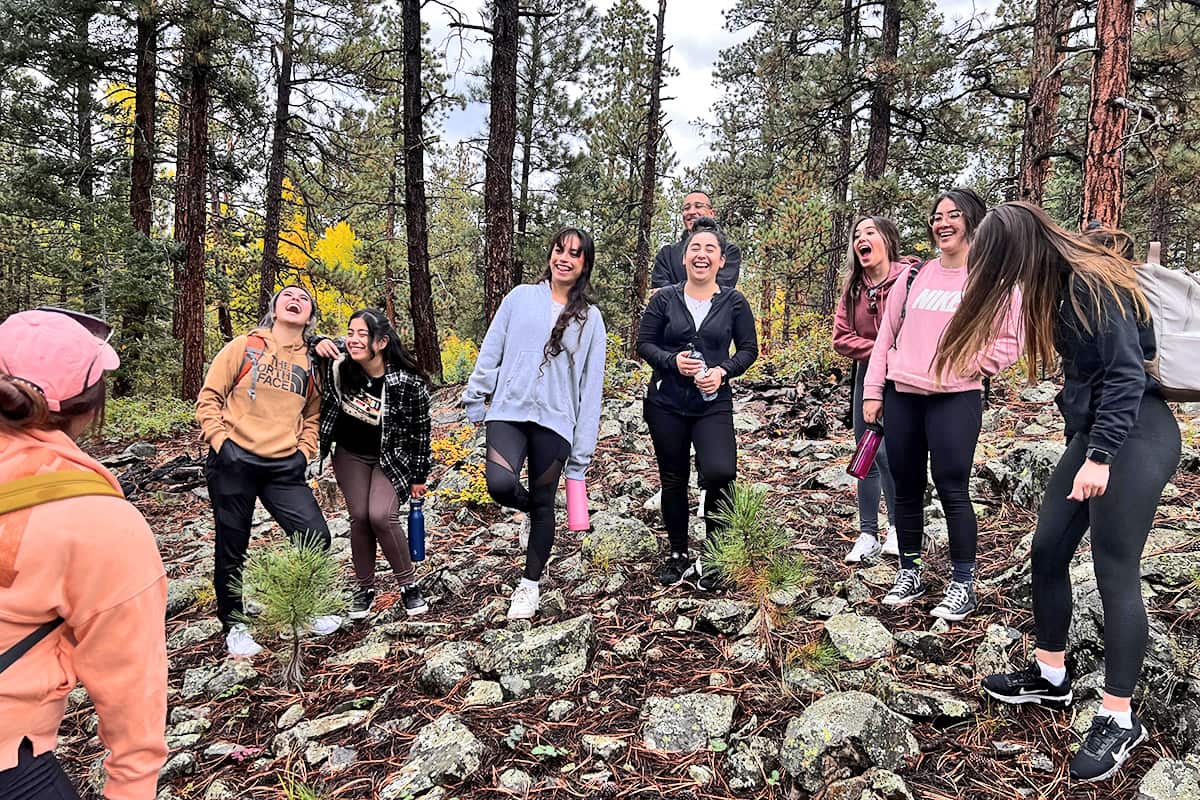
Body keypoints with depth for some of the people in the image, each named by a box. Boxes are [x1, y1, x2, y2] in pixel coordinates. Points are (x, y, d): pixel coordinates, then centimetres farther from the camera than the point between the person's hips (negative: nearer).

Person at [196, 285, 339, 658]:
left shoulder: (311, 360, 9)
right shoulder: (244, 347, 1)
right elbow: (209, 398, 2)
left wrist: (304, 451, 5)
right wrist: (220, 441, -8)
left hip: (284, 467, 3)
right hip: (234, 463, -2)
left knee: (317, 537, -5)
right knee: (232, 548, 8)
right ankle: (233, 625, 28)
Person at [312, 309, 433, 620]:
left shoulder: (408, 382, -27)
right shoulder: (339, 365, -19)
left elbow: (420, 430, -13)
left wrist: (419, 477, -5)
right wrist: (318, 346, -25)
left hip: (392, 457, -3)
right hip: (350, 454, 3)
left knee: (381, 516, -19)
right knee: (359, 517, -4)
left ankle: (409, 585, 1)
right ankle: (365, 588, 17)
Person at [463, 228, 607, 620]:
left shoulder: (590, 317, 7)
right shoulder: (521, 297, 8)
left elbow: (591, 385, 5)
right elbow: (491, 350, 10)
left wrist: (582, 450, 2)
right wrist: (475, 397, 5)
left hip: (555, 422, 0)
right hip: (508, 412, 0)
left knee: (543, 506, 7)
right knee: (500, 484, -24)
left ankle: (530, 584, 28)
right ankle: (533, 505, 14)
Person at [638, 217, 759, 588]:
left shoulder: (733, 302, 1)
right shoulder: (664, 299, 1)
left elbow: (748, 348, 5)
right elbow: (644, 344, 3)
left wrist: (723, 371, -13)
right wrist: (672, 361, -15)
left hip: (713, 405, -1)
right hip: (666, 404, 1)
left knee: (719, 472, -21)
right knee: (673, 480, 10)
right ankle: (678, 554, 29)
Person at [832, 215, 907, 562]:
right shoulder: (853, 287, 4)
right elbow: (841, 338, -1)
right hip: (868, 374, 6)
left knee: (886, 451, -13)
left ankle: (898, 527, 10)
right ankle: (867, 535, 18)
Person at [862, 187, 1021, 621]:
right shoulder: (915, 275, 13)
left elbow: (1009, 342, 0)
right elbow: (886, 335, 13)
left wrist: (968, 363, -13)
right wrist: (873, 391, 8)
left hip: (955, 400, -4)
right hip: (901, 397, 5)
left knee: (952, 490, -5)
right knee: (906, 488, 10)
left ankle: (963, 585, 9)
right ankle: (909, 573, 24)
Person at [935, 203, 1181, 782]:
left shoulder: (1094, 284, -17)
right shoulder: (1059, 284, 10)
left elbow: (1127, 373, -21)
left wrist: (1100, 456, -24)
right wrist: (1087, 448, 10)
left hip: (1134, 434, -9)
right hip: (1093, 429, 10)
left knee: (1115, 571, -6)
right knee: (1048, 550, 11)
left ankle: (1119, 720, 6)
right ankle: (1050, 678, 27)